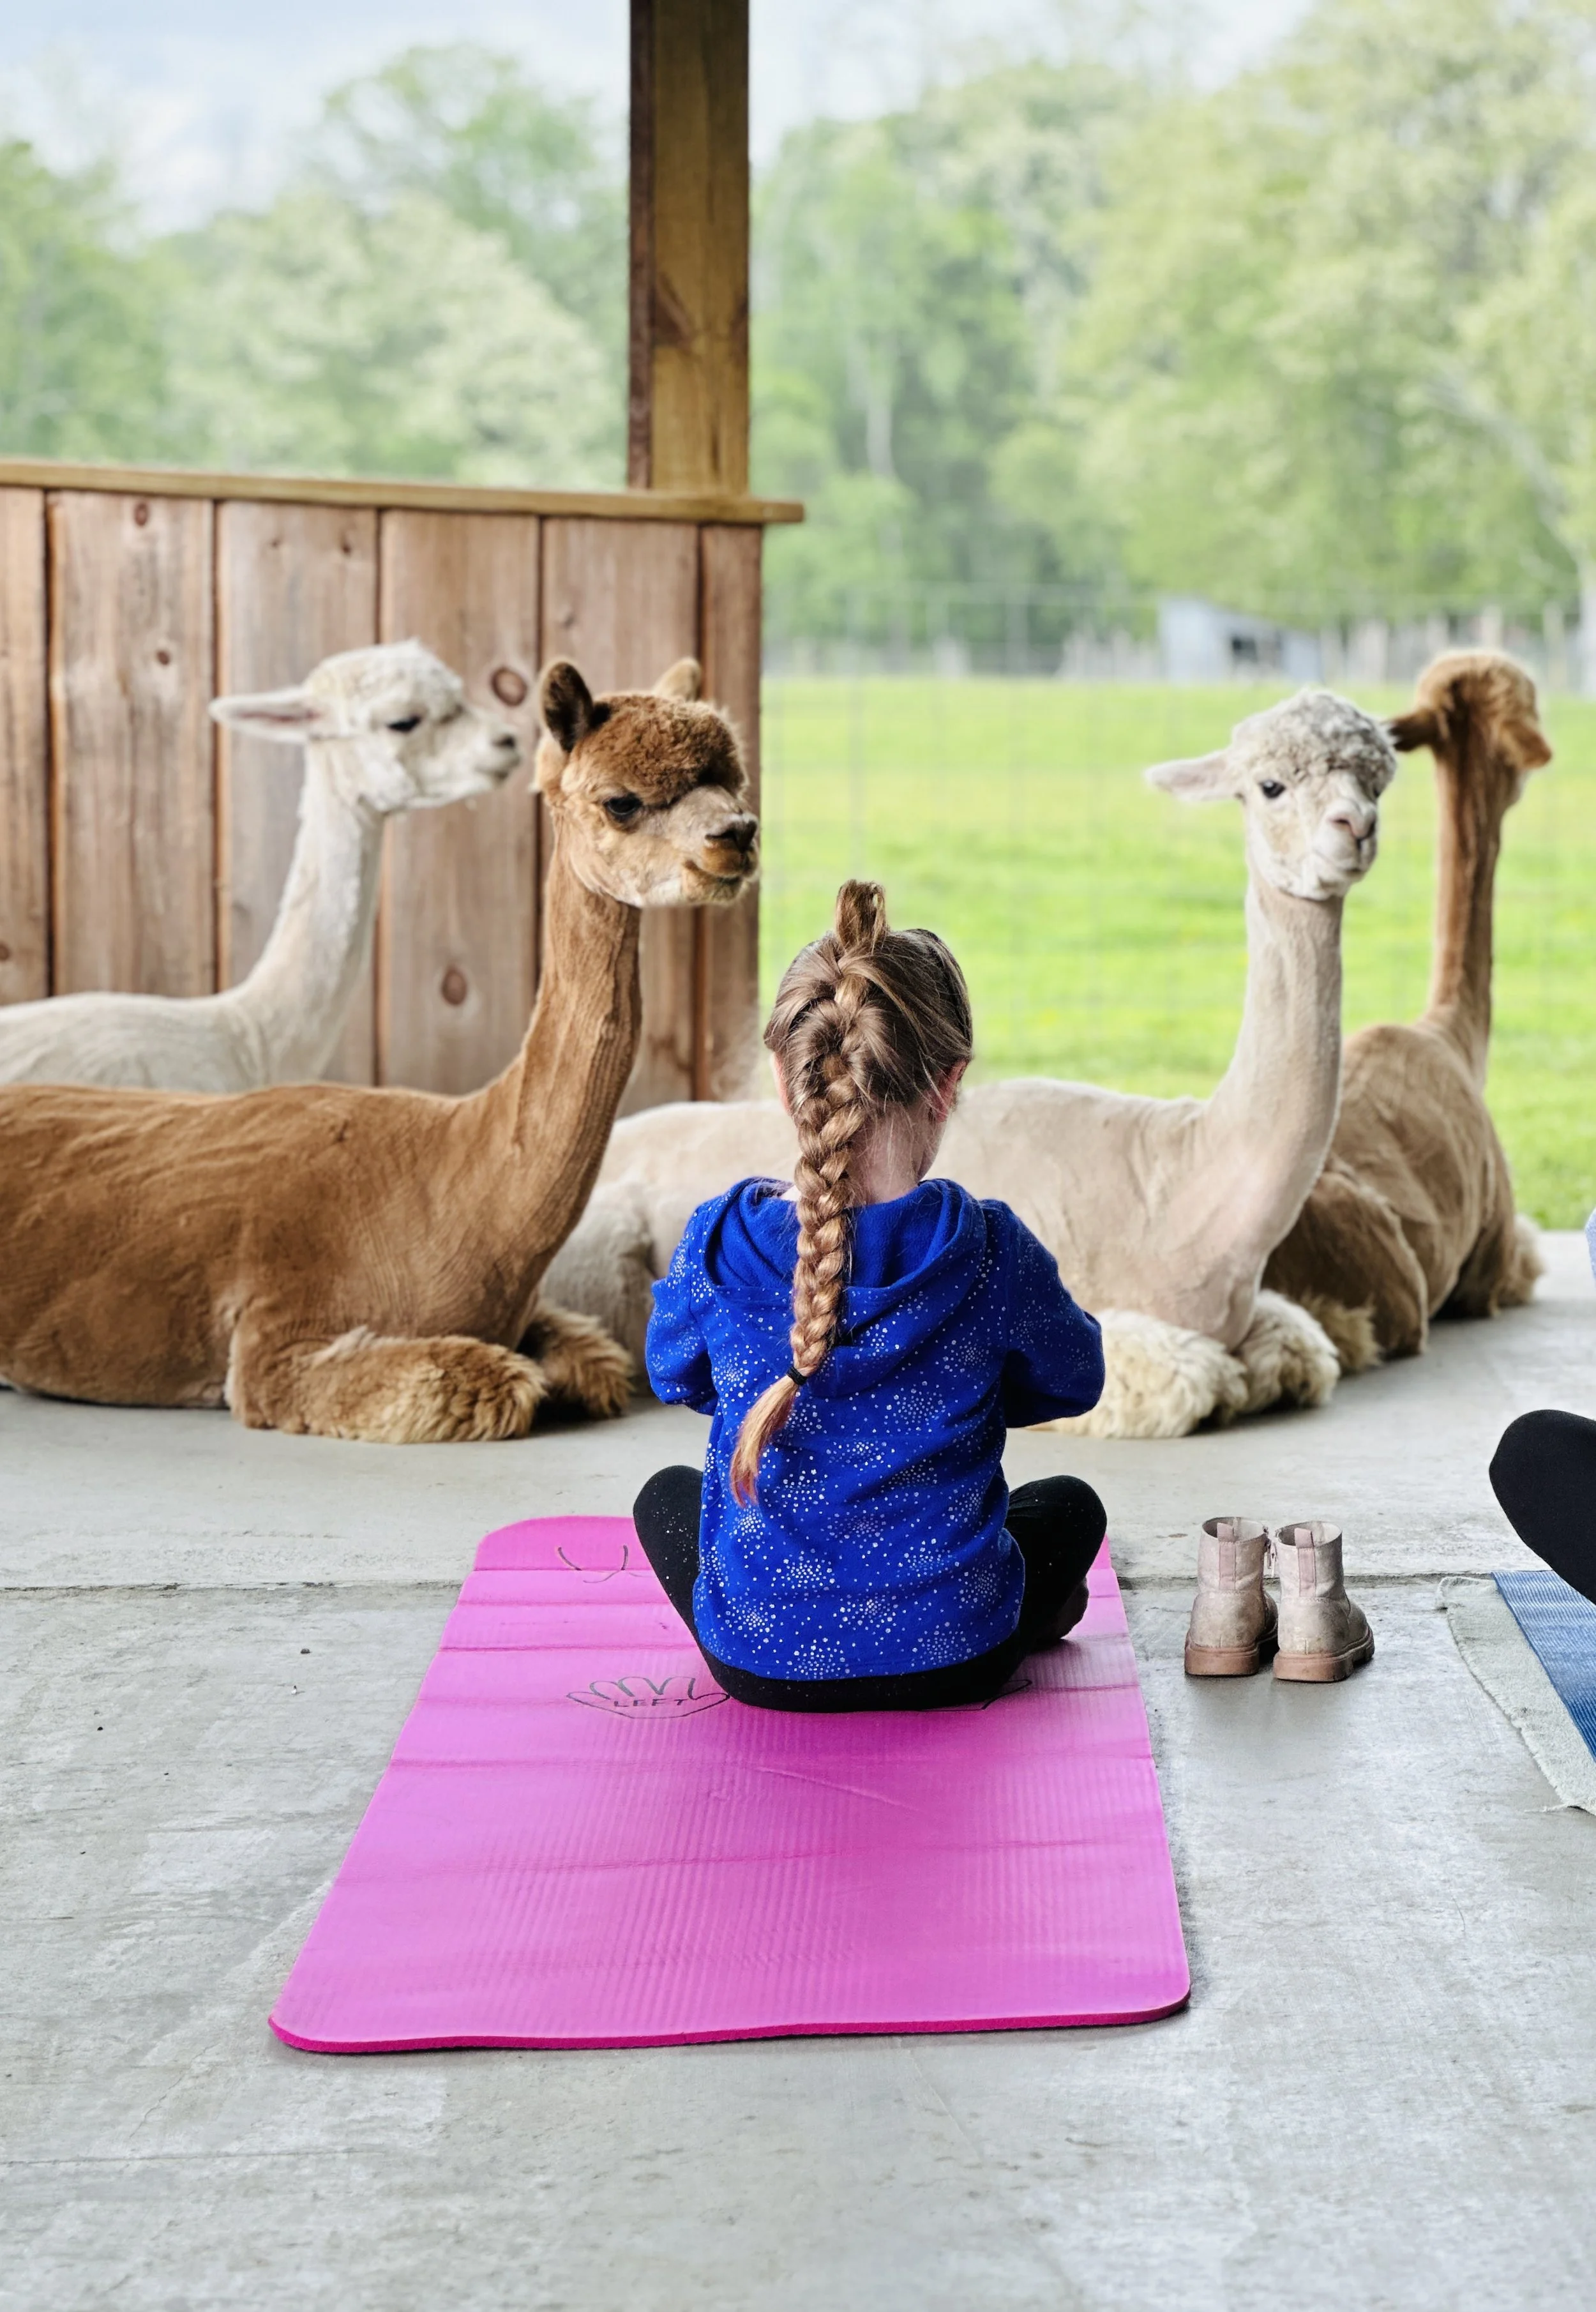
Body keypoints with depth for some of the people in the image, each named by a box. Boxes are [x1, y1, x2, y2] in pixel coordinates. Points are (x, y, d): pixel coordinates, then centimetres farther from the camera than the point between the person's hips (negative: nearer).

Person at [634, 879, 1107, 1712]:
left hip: (757, 1660, 0)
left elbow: (674, 1375, 7)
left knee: (666, 1494, 34)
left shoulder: (719, 1244, -15)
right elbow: (1072, 1379, 3)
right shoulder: (989, 1250, -18)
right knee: (1070, 1505, 32)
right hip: (952, 1661, 0)